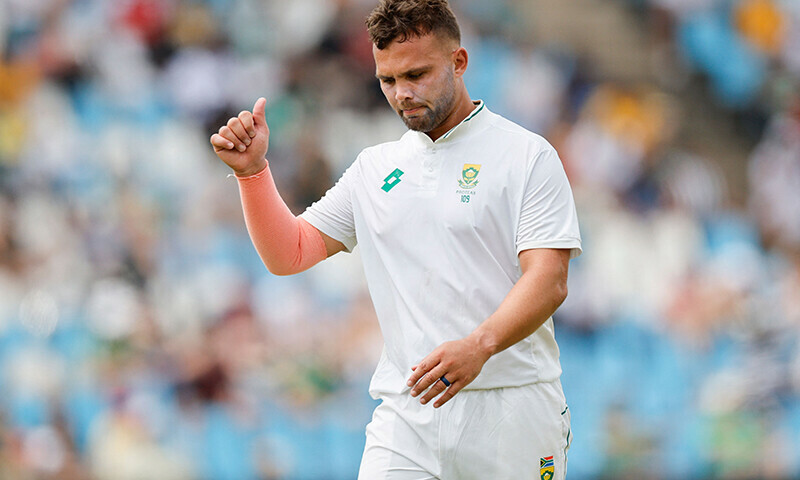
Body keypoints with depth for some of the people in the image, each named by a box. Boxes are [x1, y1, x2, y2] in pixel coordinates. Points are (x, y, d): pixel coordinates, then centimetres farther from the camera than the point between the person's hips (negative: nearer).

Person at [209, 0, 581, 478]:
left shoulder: (528, 156, -1)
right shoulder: (375, 168, 16)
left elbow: (548, 281, -12)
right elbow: (287, 254, 17)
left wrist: (479, 345, -29)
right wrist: (253, 170, 0)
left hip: (512, 409, -3)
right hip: (407, 415, 3)